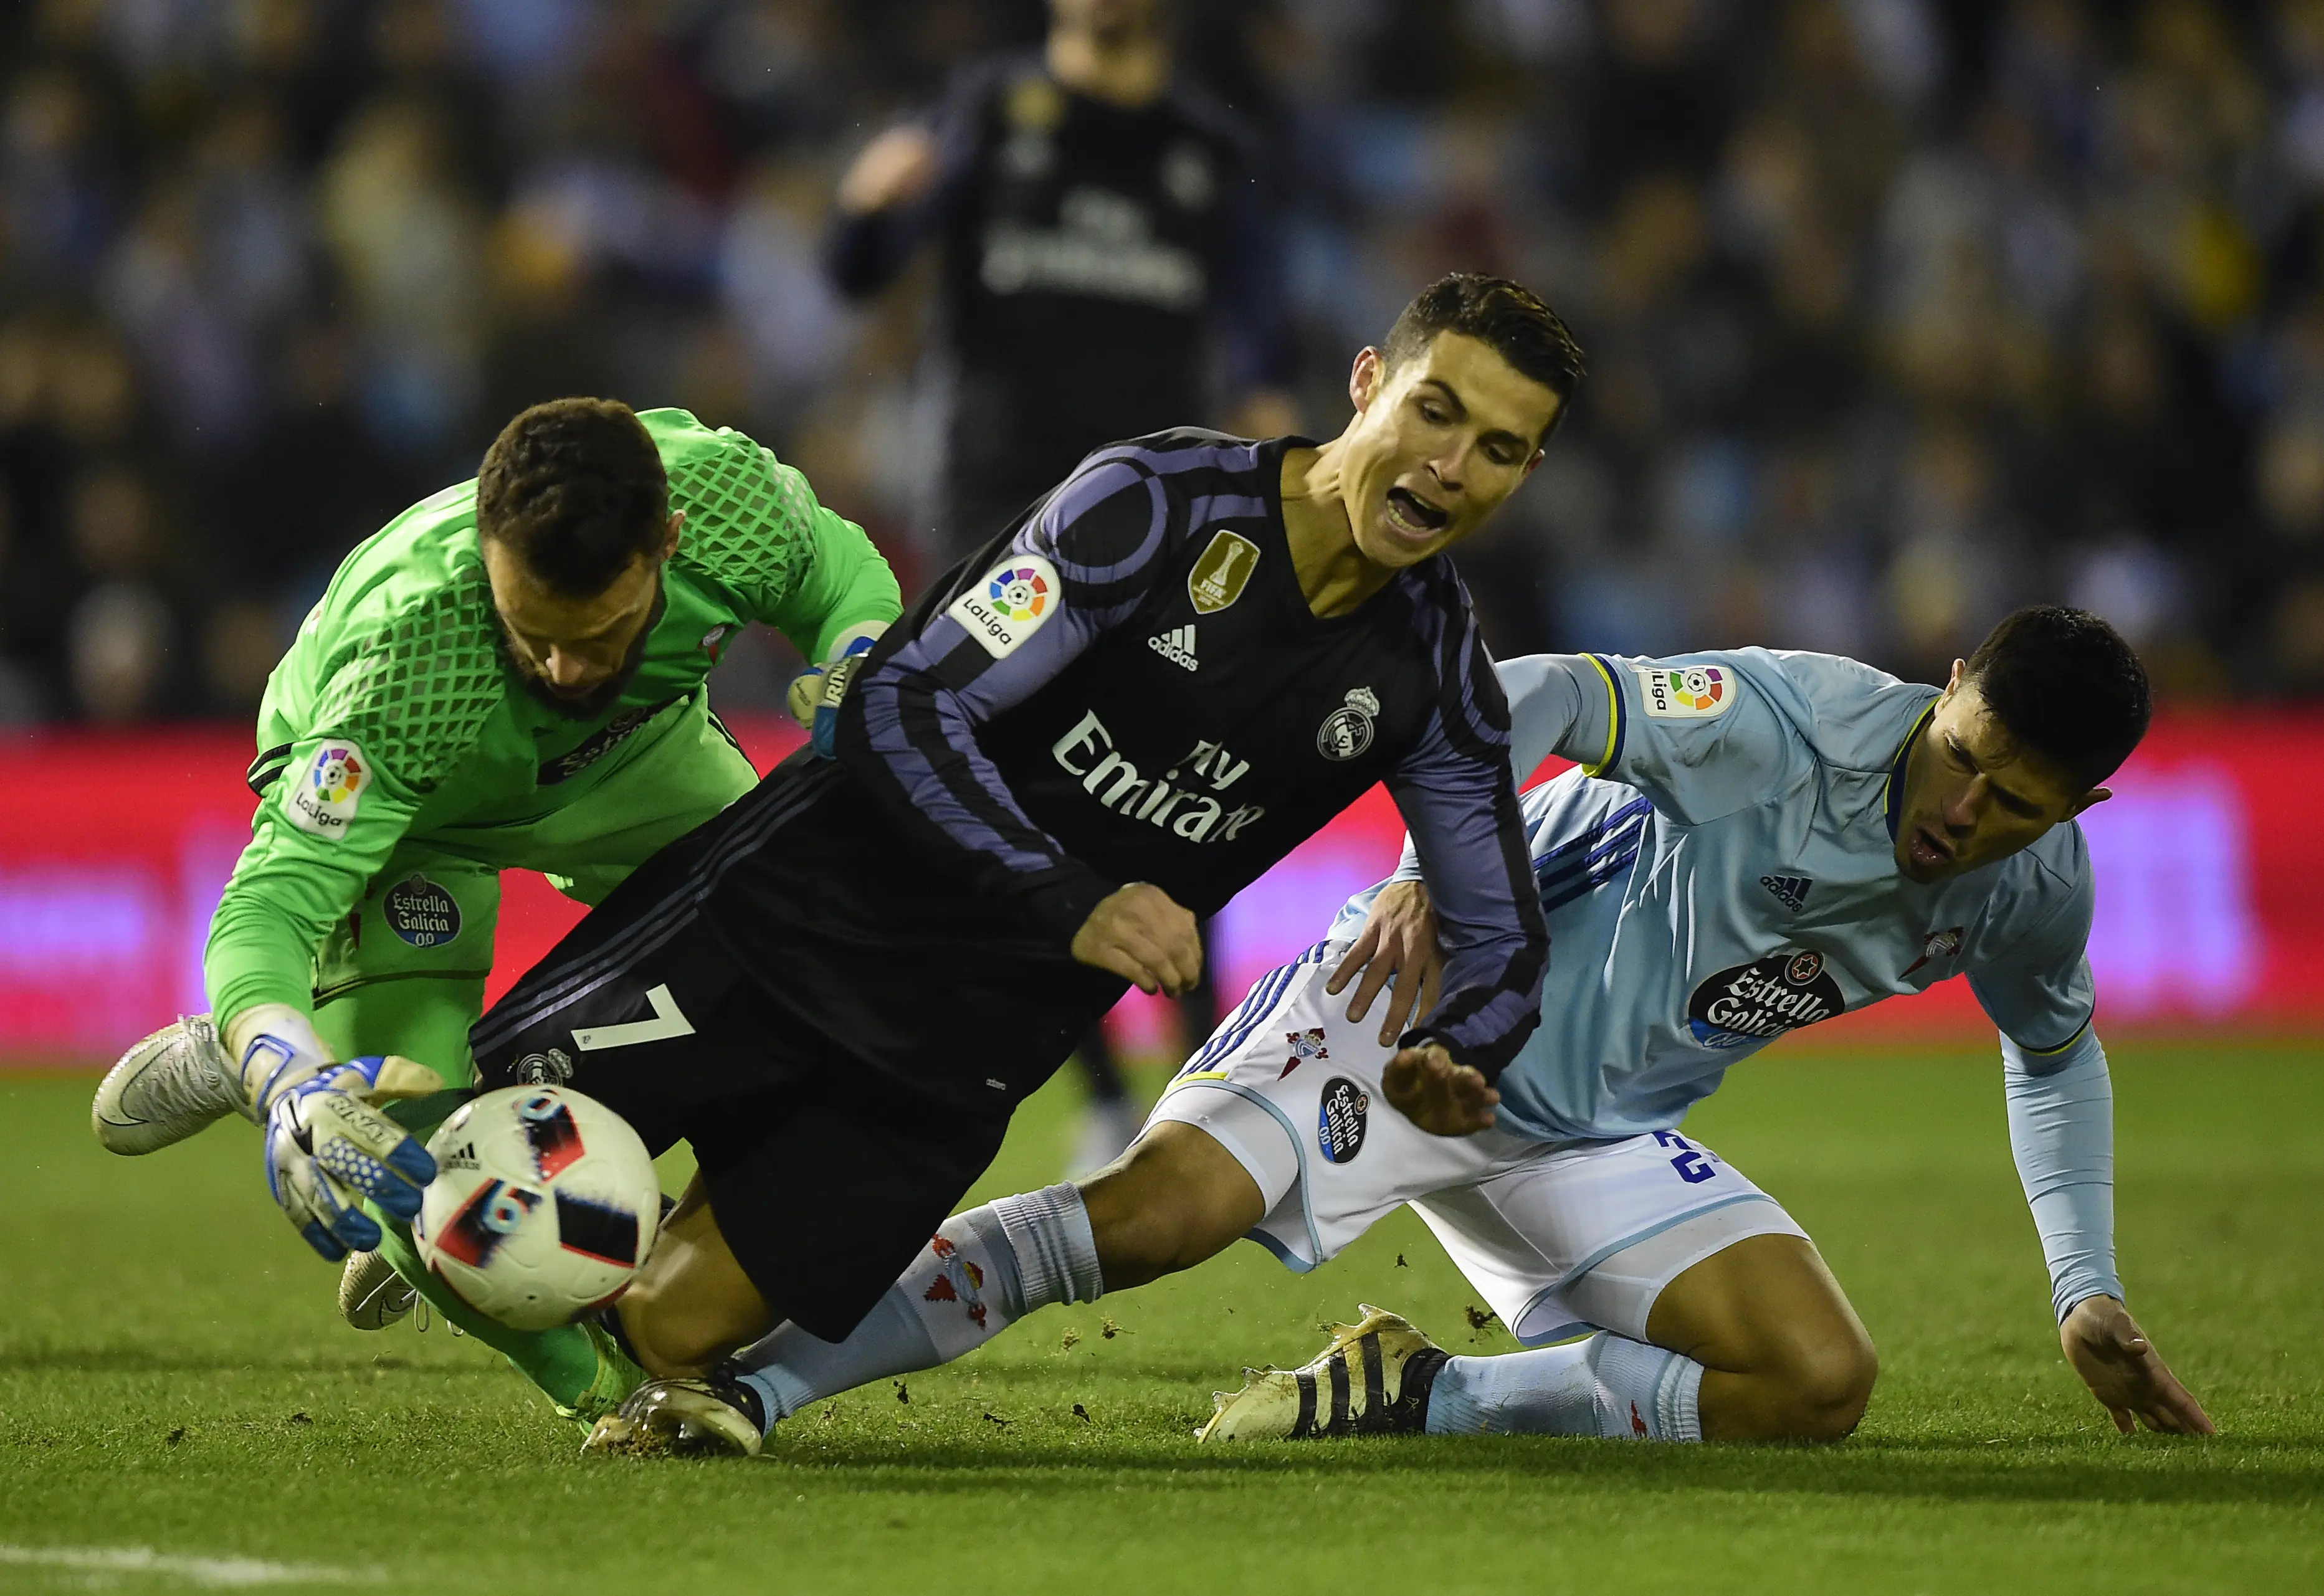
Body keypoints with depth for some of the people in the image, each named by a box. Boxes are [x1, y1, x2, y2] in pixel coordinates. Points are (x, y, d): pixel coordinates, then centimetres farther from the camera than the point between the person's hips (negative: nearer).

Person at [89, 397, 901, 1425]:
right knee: (411, 1138, -23)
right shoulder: (409, 651, -46)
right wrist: (295, 1090, -65)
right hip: (404, 800, -5)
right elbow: (268, 909, -46)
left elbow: (846, 580, -10)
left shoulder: (729, 495, -36)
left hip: (630, 760, 5)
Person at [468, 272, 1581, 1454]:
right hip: (802, 911, -3)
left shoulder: (1435, 680, -3)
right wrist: (1076, 906, -34)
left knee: (679, 1329, -6)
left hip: (960, 1046, 3)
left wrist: (1450, 1052, -18)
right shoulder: (1159, 503, -17)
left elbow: (1502, 943, 7)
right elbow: (905, 708, -21)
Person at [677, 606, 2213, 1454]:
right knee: (1158, 1210, -29)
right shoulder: (1797, 721, -21)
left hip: (1598, 1134, 6)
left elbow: (2057, 1052, 20)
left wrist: (2088, 1292, 16)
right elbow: (1550, 697, -25)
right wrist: (1433, 868, -41)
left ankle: (1416, 1399, -2)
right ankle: (746, 1384, -28)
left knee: (1819, 1387, -13)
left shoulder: (2036, 893, -1)